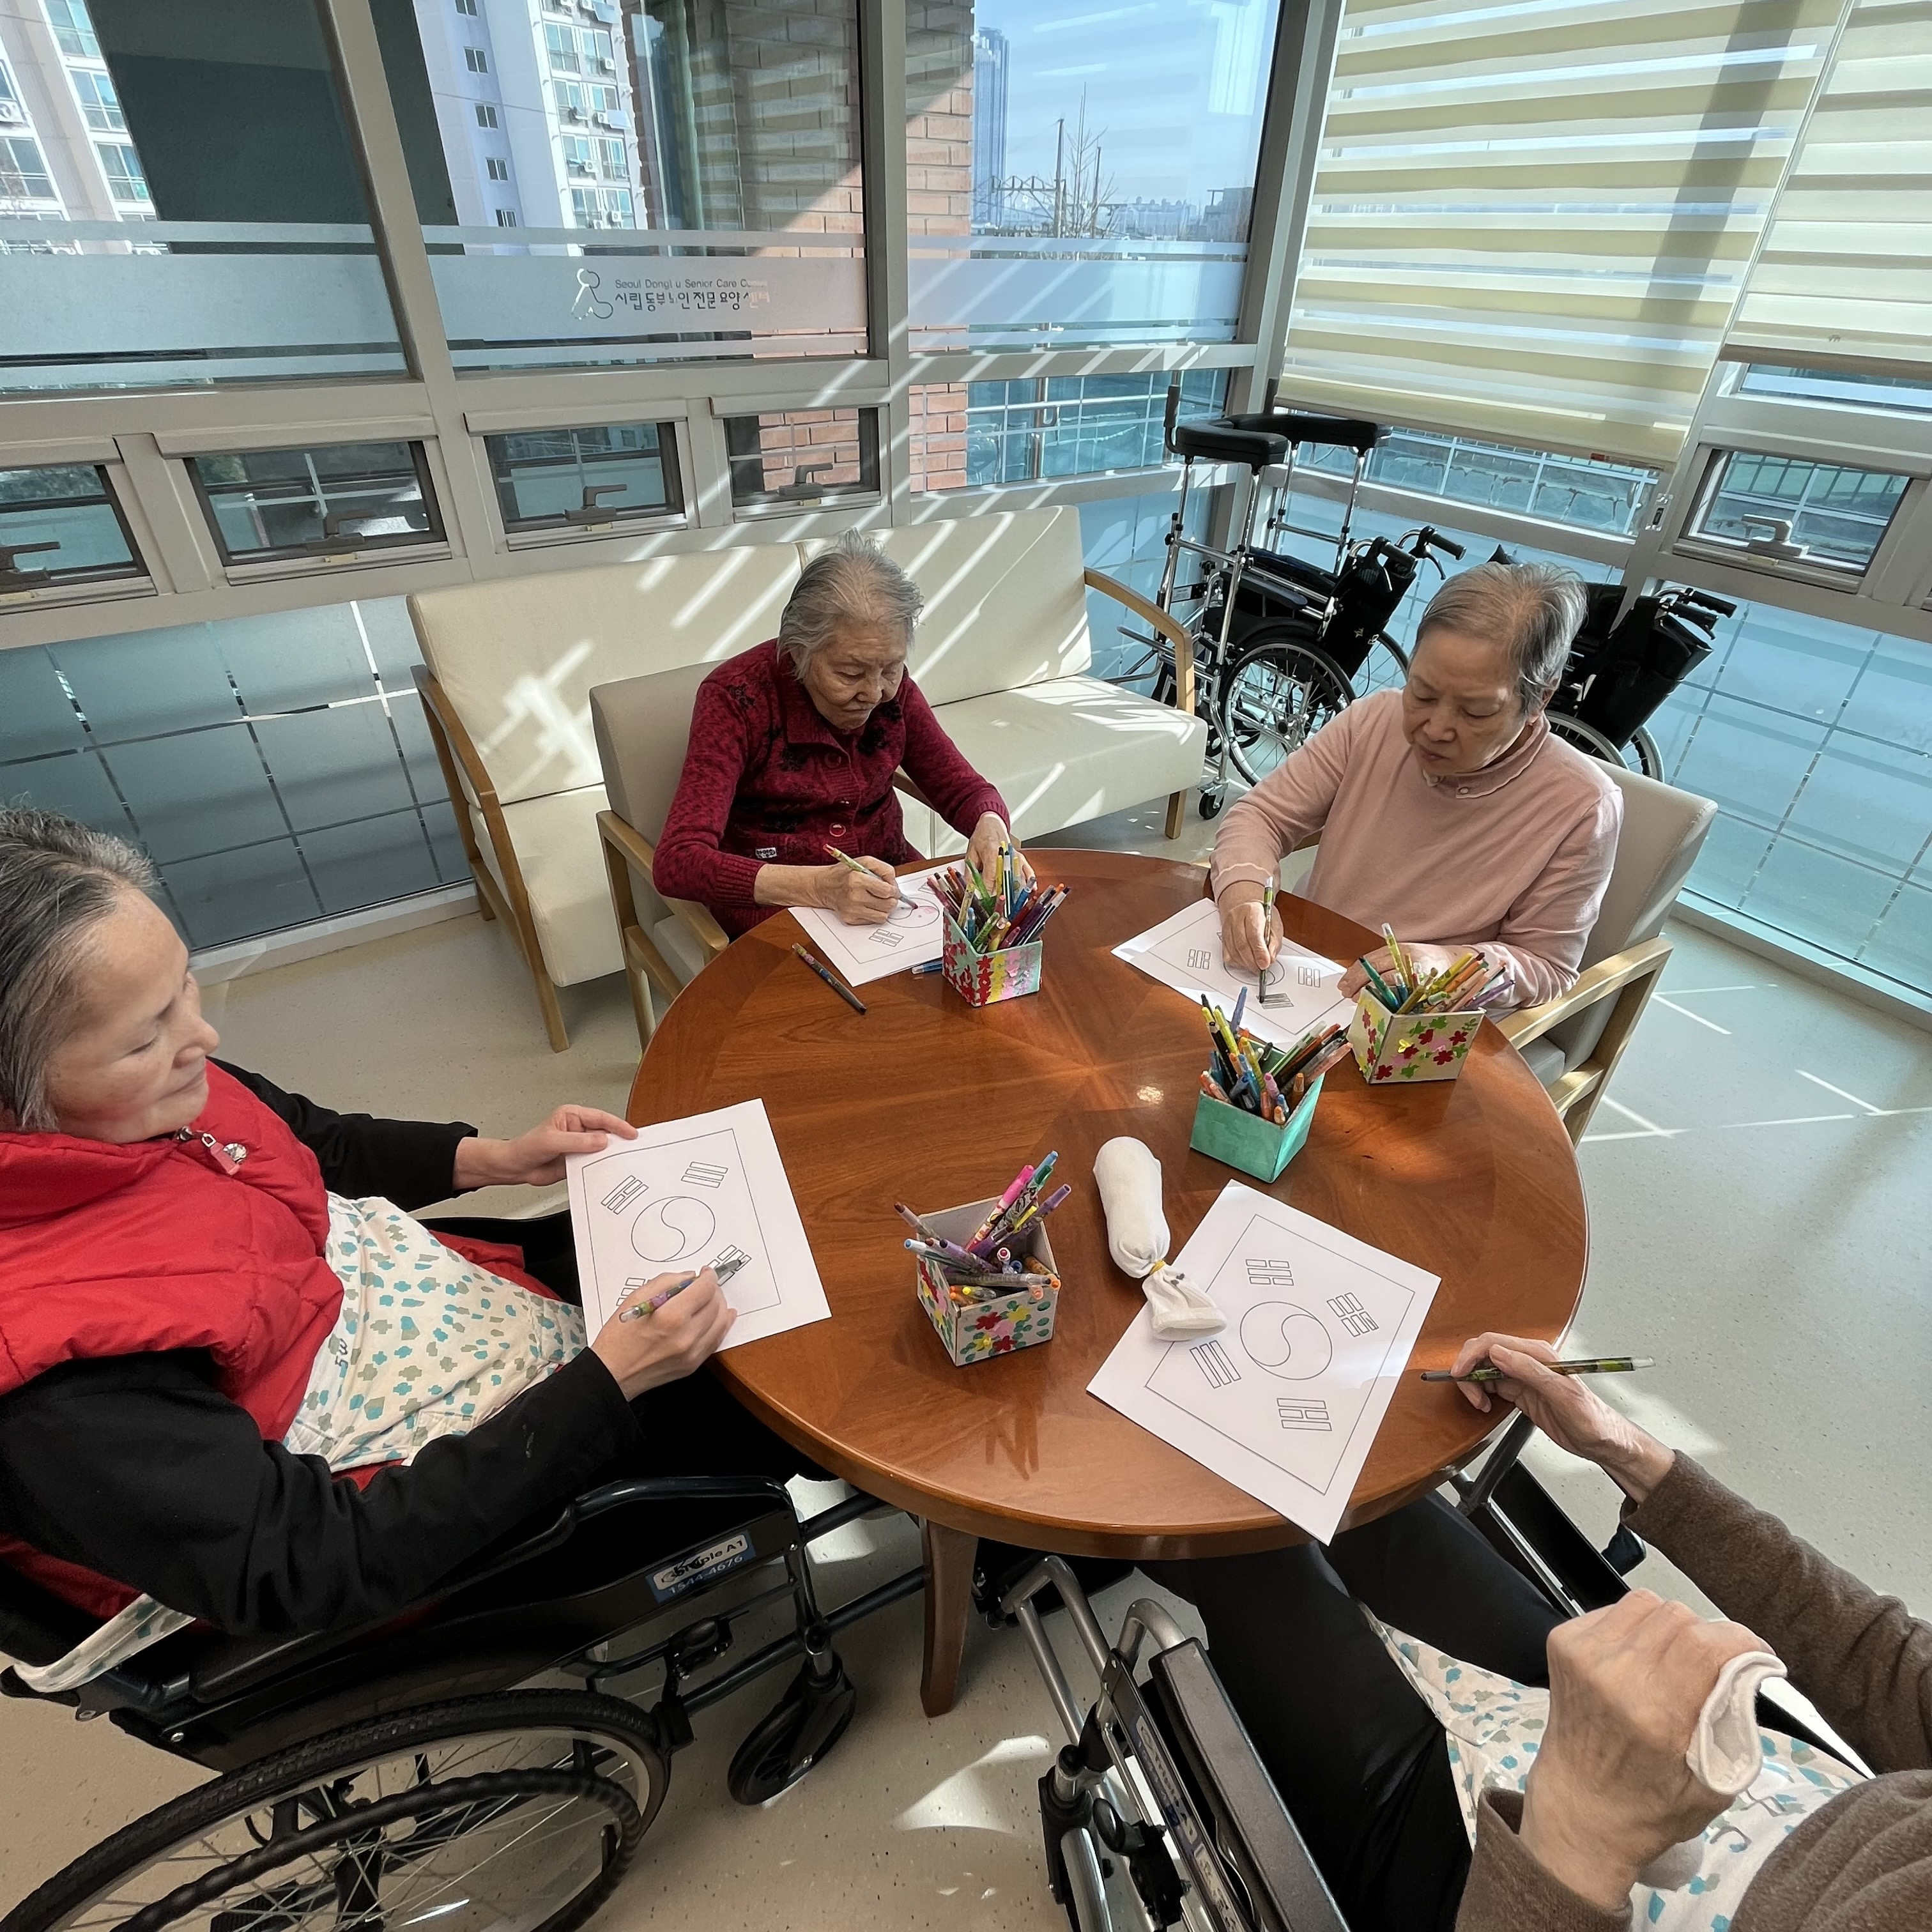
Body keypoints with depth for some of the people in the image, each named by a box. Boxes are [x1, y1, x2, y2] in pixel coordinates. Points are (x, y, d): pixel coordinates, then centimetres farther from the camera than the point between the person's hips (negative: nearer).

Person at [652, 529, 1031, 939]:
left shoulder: (890, 687, -2)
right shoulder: (737, 697, -17)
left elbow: (961, 788, 6)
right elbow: (677, 863, -25)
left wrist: (990, 825, -20)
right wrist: (820, 886, -40)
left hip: (889, 886, 5)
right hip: (776, 907, -5)